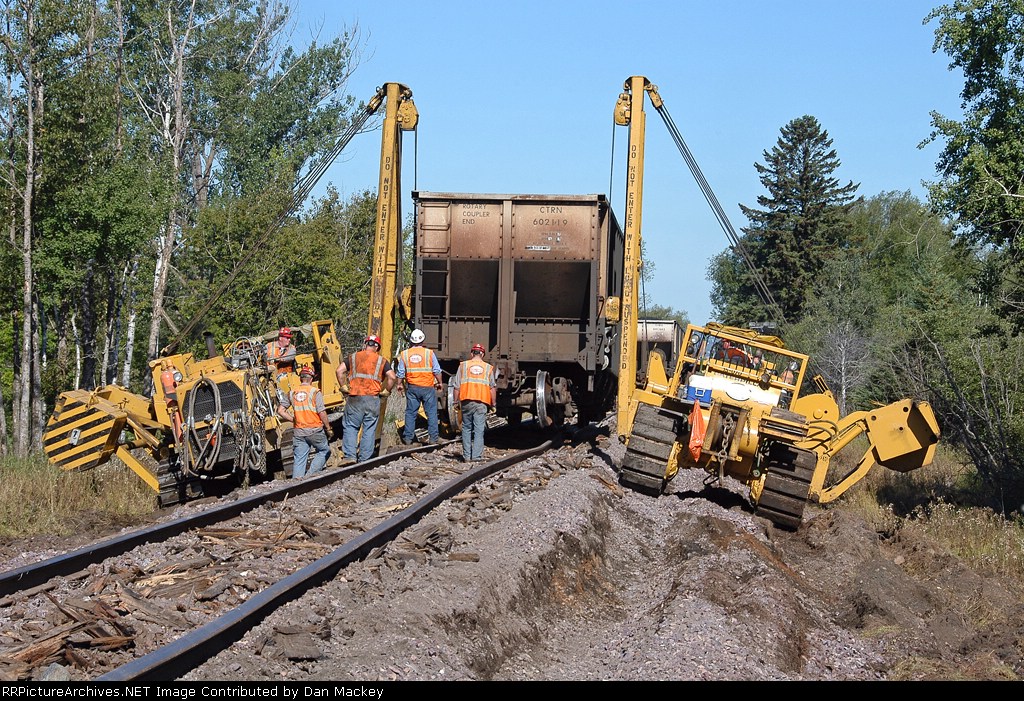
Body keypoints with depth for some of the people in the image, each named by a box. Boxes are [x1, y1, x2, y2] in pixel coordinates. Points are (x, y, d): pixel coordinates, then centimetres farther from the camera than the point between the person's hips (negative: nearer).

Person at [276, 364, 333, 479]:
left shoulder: (292, 393, 7)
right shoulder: (315, 392, -6)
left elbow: (280, 411, 5)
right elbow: (322, 412, -11)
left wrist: (294, 420, 12)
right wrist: (328, 429, -2)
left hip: (298, 431, 4)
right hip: (315, 430, -4)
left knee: (299, 460, 6)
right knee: (324, 451, 15)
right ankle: (311, 474, 1)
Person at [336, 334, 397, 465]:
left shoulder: (353, 357, 10)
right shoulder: (381, 360, 7)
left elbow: (339, 371, -2)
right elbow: (392, 377, -5)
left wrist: (343, 387, 6)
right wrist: (386, 391, 7)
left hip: (355, 398, 0)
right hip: (373, 399, 0)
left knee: (350, 427, 9)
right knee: (369, 430, 6)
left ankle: (349, 456, -3)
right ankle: (364, 460, 7)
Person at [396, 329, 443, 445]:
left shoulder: (404, 354, 0)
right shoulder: (429, 353, -6)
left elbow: (400, 373, 4)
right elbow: (437, 371, -3)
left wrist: (400, 384, 20)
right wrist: (439, 383, 12)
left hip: (412, 387, 2)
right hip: (428, 387, -2)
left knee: (410, 413, 9)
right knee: (431, 413, 6)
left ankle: (408, 438, 10)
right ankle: (433, 438, 4)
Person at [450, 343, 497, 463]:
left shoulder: (463, 365, 7)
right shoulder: (488, 368, 7)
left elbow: (457, 386, 5)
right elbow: (493, 387, 4)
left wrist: (457, 402, 12)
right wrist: (493, 404, 9)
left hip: (466, 401, 1)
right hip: (482, 402, -1)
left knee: (466, 428, 11)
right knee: (479, 430, 0)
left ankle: (467, 456, 9)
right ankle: (476, 456, -5)